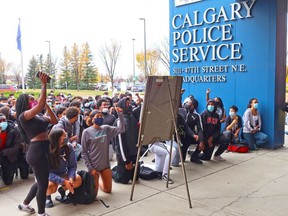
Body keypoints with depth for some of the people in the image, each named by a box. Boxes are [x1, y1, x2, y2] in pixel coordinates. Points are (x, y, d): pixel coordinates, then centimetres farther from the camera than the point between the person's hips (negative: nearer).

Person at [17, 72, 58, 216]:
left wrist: (47, 105, 5)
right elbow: (40, 104, -28)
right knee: (43, 184, 3)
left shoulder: (38, 115, 14)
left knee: (41, 181, 23)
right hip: (37, 151, -9)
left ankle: (24, 204, 41)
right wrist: (43, 84, -24)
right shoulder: (24, 115, -11)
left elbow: (54, 121, 11)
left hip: (43, 150, 9)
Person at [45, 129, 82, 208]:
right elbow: (48, 172, -27)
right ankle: (47, 196, 2)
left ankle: (62, 190, 9)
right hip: (47, 176, -4)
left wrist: (71, 178, -29)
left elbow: (73, 165, -10)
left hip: (62, 174, 4)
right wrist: (64, 182, -34)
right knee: (51, 186, -35)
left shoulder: (69, 147, -17)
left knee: (78, 179, -20)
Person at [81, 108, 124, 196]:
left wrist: (120, 114, -20)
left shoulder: (106, 129, 1)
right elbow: (84, 152, -8)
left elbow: (121, 129, -11)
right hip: (94, 166, -4)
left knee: (108, 190, 14)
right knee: (93, 193, 4)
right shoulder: (87, 132, -10)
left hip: (105, 164, 4)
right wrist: (90, 168, -13)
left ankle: (98, 182, 43)